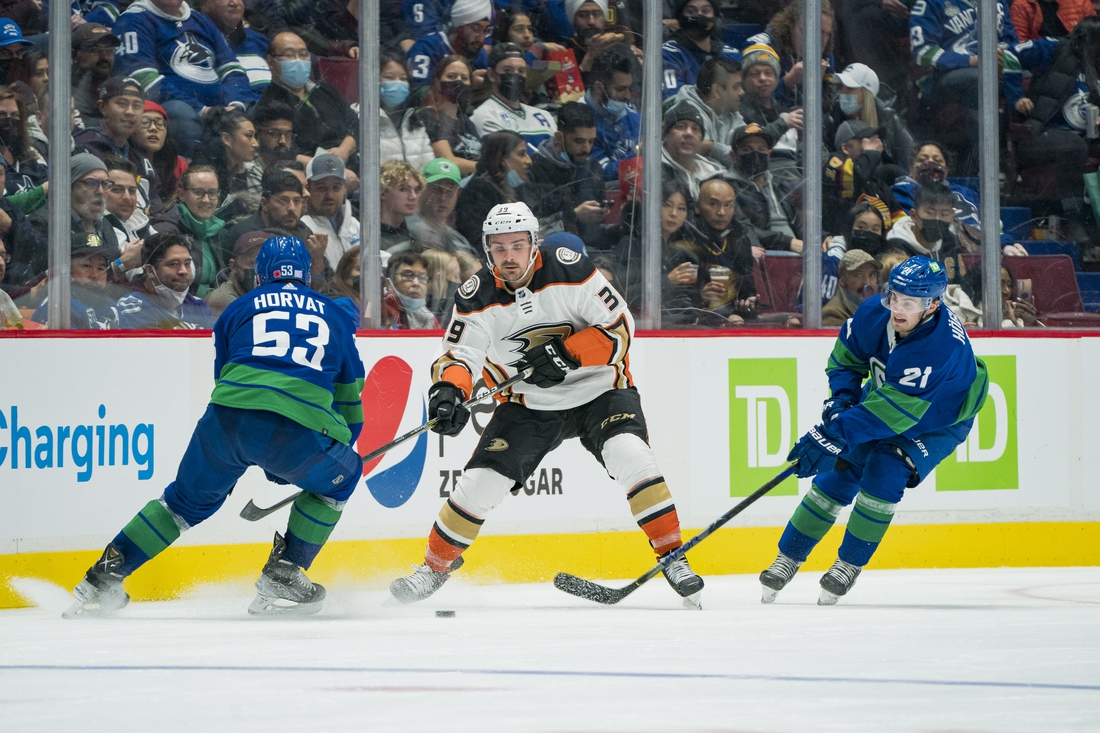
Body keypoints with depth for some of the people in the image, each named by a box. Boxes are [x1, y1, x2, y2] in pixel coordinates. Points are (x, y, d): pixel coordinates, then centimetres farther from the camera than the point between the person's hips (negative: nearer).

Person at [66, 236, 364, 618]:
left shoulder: (238, 310, 26)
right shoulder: (336, 316, 26)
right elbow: (350, 401, 30)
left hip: (228, 418, 2)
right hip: (299, 432, -2)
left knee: (188, 498, 23)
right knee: (337, 480, 28)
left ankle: (103, 578, 19)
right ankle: (281, 578, 21)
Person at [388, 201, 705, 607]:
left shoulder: (569, 271, -20)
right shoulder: (478, 298, -13)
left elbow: (620, 329, -17)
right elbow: (459, 355, -15)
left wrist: (566, 355, -28)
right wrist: (448, 390, -38)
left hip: (599, 390, -2)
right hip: (529, 405, 2)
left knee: (630, 457, -27)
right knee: (481, 481, -7)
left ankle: (673, 556, -17)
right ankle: (435, 566, 15)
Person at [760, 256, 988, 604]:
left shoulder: (941, 350, -41)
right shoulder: (874, 313, -22)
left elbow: (890, 412, -41)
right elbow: (846, 357, 0)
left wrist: (832, 435, -43)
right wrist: (841, 398, -16)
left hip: (937, 420, -5)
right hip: (883, 395, 5)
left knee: (885, 472, -23)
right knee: (838, 474, -2)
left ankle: (849, 565, -5)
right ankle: (787, 560, 11)